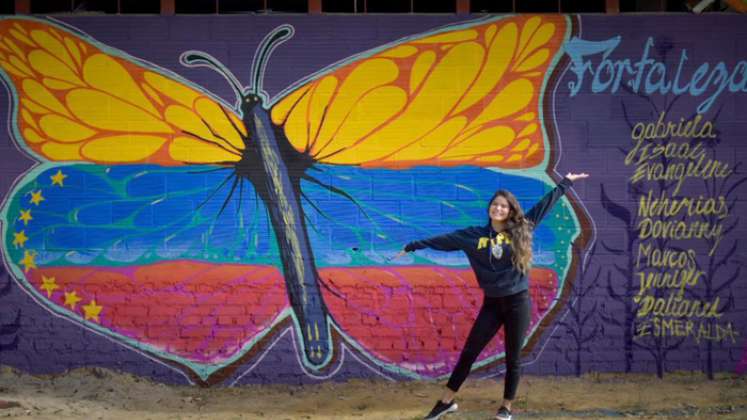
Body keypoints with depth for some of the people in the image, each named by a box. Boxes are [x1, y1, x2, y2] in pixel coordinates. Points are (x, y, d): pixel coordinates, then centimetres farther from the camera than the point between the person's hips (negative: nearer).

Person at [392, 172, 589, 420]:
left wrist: (566, 182, 12)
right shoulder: (475, 235, 3)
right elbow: (443, 240, 6)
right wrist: (412, 247, 8)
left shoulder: (520, 230, 1)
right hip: (491, 303, 1)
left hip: (518, 302, -1)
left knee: (512, 358, 5)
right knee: (468, 352, 3)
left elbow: (546, 203, 7)